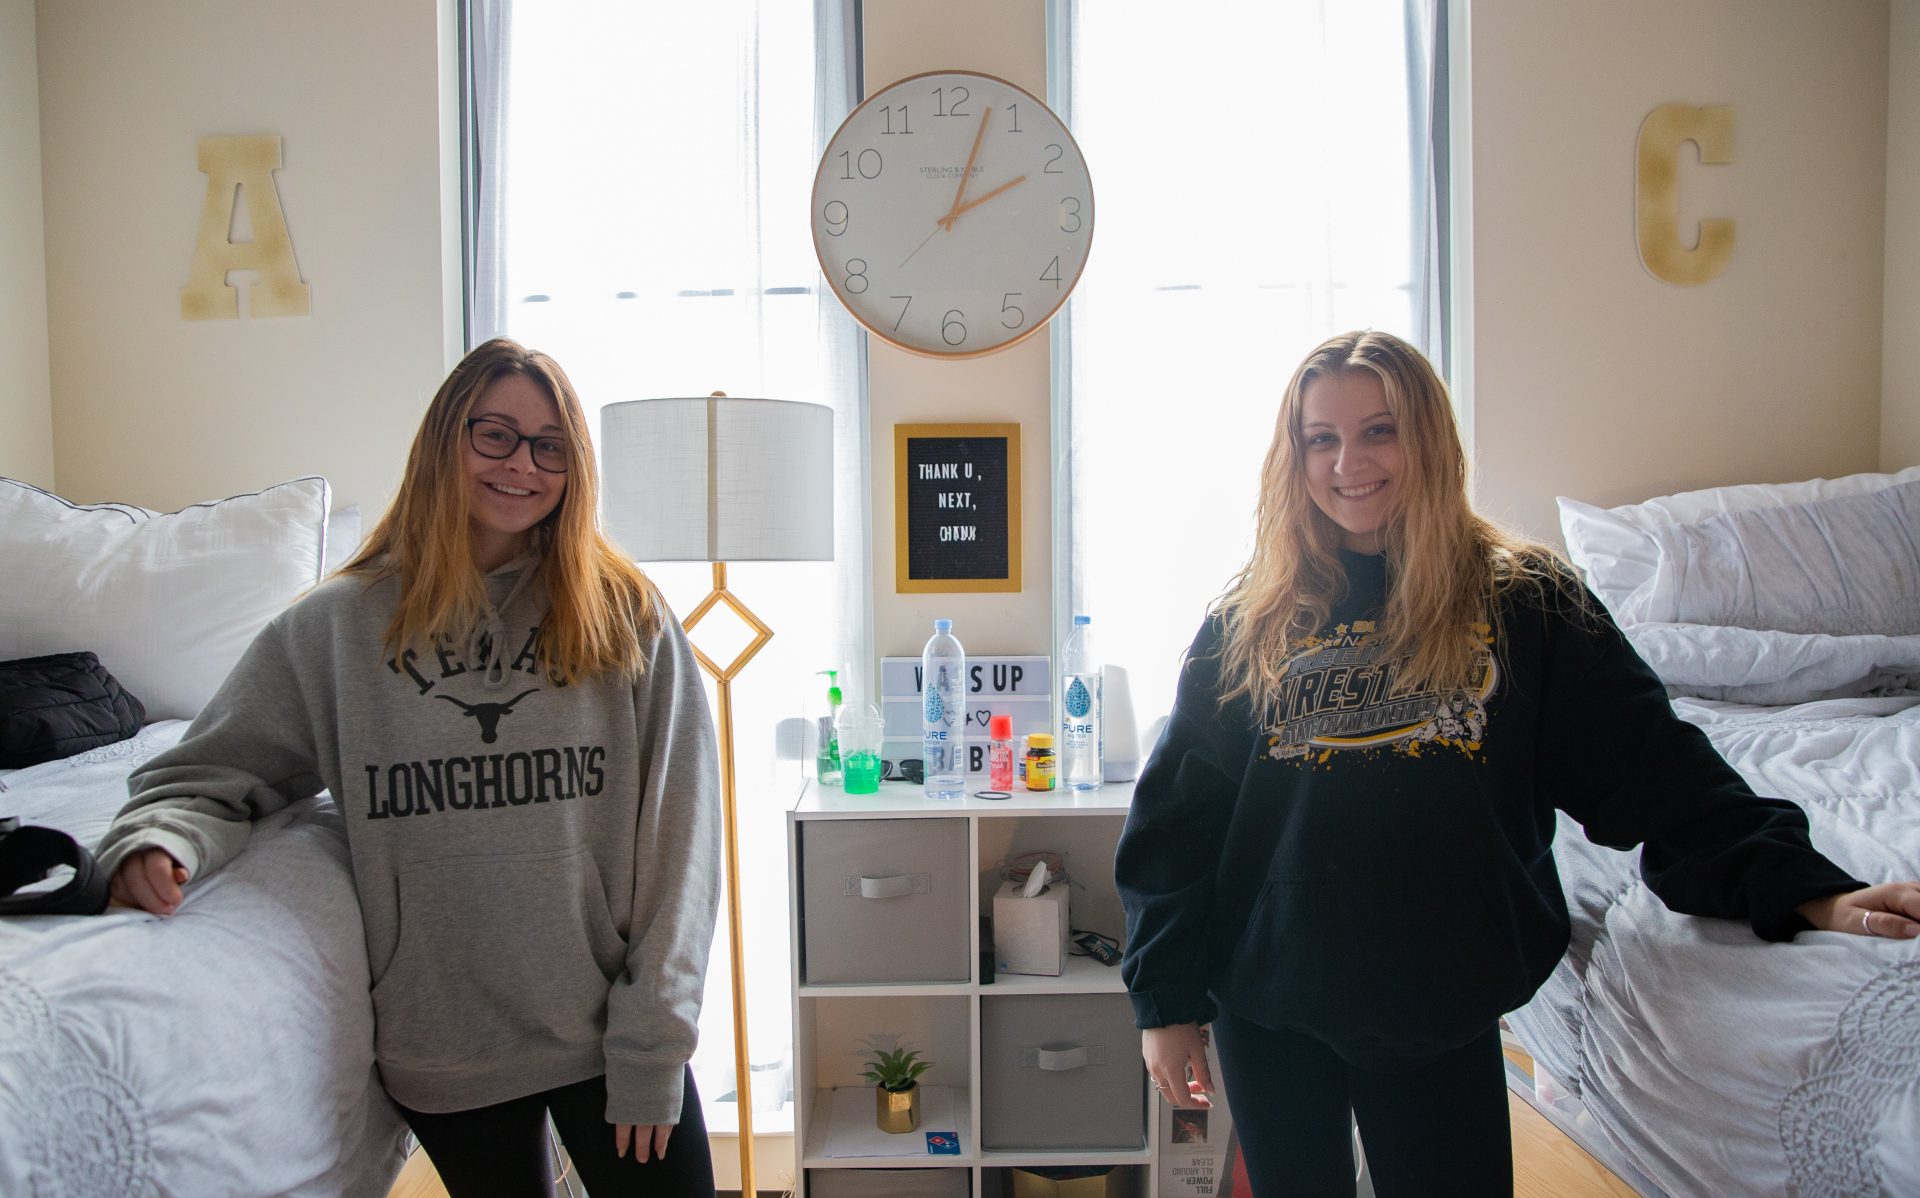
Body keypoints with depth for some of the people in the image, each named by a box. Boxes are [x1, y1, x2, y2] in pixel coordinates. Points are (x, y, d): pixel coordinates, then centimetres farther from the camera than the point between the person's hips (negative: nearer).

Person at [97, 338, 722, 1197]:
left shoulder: (627, 618, -3)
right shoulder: (338, 625, 0)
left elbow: (677, 837, -5)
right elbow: (211, 775, 7)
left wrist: (650, 1044, -8)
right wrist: (163, 837, -16)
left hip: (608, 1032, 0)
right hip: (441, 1053, 1)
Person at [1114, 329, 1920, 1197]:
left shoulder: (1523, 601, -3)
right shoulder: (1250, 622, -2)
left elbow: (1648, 763, -6)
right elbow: (1177, 818, 0)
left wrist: (1805, 889, -19)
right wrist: (1166, 998, -2)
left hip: (1442, 1012, 0)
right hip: (1268, 1010, 1)